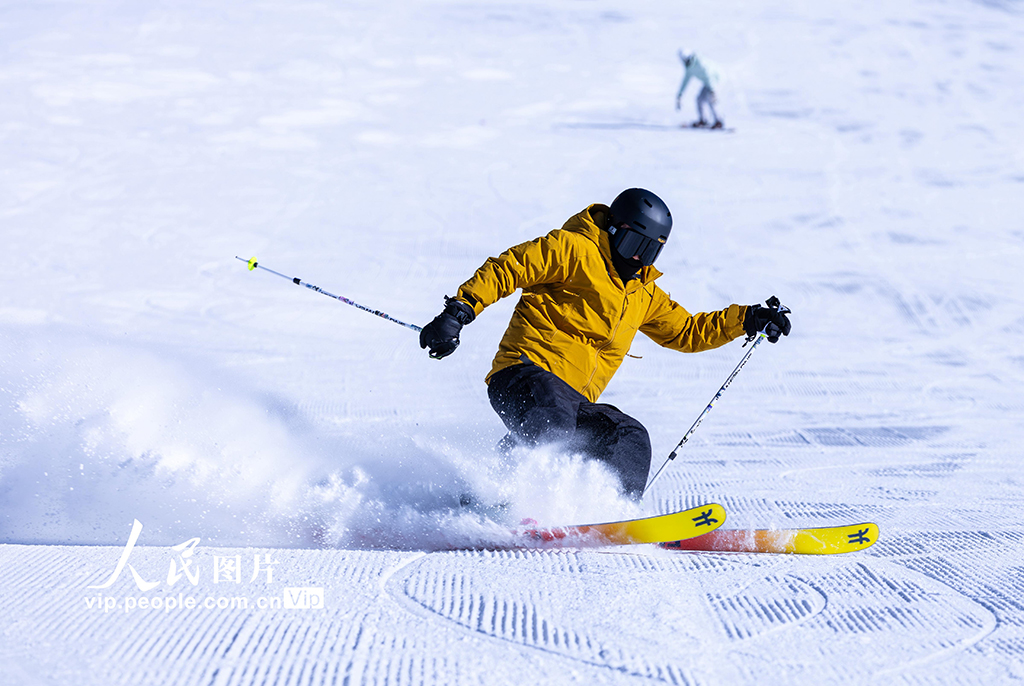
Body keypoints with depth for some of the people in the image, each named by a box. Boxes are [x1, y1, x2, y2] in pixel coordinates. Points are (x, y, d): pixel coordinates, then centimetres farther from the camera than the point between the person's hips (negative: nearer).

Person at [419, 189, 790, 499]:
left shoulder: (644, 294, 28)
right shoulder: (574, 249, 2)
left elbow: (686, 331, 38)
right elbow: (506, 269, -4)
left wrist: (748, 319, 28)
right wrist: (459, 311, -16)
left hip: (574, 401, 8)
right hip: (529, 372, -8)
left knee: (630, 440, -12)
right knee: (551, 429, -37)